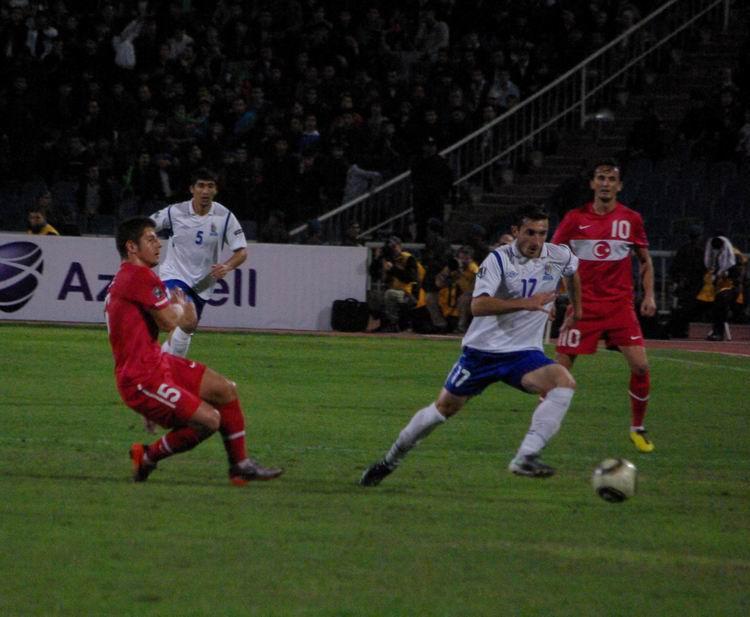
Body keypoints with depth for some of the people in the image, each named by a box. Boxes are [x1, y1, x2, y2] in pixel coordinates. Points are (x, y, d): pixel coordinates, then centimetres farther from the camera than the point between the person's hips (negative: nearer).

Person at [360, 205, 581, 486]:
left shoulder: (559, 257, -4)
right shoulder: (499, 259, -18)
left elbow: (573, 270, 24)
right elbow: (478, 305, -32)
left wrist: (577, 307, 31)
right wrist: (525, 303, -39)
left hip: (524, 353, 3)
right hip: (483, 348, -3)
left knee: (565, 383, -25)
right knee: (445, 407, 7)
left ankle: (525, 458, -30)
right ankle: (391, 460, 29)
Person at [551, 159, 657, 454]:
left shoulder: (631, 219, 4)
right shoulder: (575, 218, 0)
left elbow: (645, 260, 14)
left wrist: (649, 295, 2)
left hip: (620, 305, 1)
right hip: (583, 305, -1)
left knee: (640, 366, -10)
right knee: (560, 369, -4)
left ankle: (637, 429, 8)